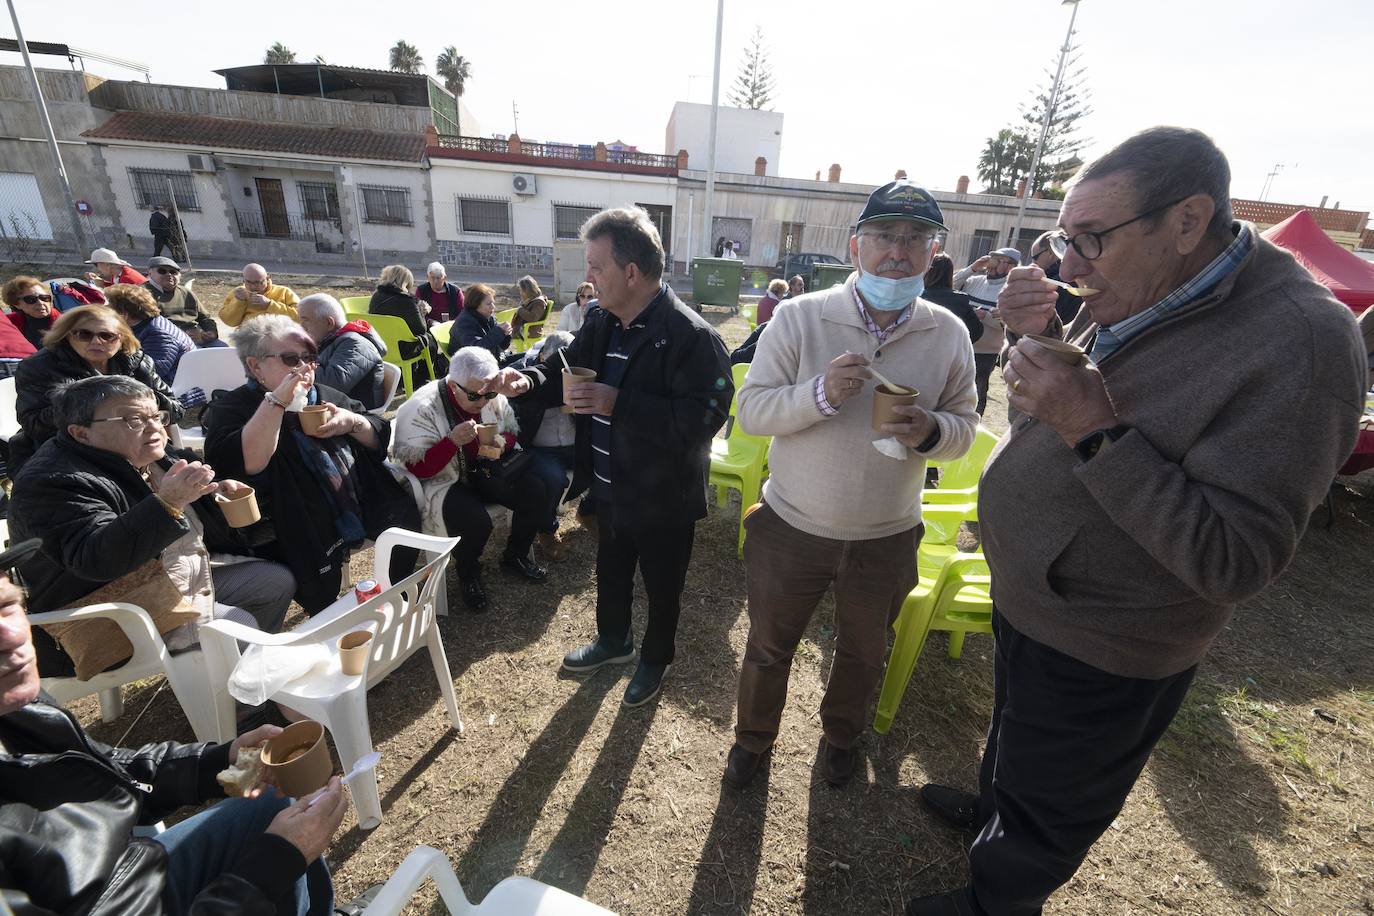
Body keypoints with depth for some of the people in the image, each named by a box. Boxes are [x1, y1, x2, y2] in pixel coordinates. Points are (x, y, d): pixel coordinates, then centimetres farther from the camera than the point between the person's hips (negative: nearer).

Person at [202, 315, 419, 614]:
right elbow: (244, 465, -19)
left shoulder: (325, 396, 18)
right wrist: (277, 401, -22)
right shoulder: (231, 408, 1)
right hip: (299, 525, -6)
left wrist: (352, 422, -6)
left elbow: (380, 438, 16)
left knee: (404, 513, -17)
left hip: (360, 503, 6)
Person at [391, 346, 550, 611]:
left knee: (535, 491, -16)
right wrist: (453, 441, -34)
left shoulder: (494, 397, -5)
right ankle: (469, 574, 4)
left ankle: (515, 557, 10)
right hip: (442, 482, -5)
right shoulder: (422, 408, -21)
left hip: (484, 471, 6)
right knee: (476, 522, -33)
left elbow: (511, 432, 10)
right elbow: (416, 469, -20)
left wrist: (501, 443, -16)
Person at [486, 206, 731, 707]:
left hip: (663, 498, -7)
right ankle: (613, 641, 54)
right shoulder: (601, 324, 0)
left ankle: (655, 659, 45)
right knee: (610, 572, 27)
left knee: (661, 586, 17)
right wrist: (529, 380, -10)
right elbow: (569, 371, 12)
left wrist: (619, 404, -33)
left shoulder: (691, 336, -24)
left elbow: (703, 418, -32)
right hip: (610, 488, 7)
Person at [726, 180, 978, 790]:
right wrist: (820, 393, -32)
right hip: (791, 527, -2)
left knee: (863, 652, 25)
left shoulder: (949, 334, -4)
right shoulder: (799, 317, -13)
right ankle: (753, 736, 48)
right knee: (769, 646, 18)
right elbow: (751, 411, -14)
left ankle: (841, 733, 57)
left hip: (888, 539, 3)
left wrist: (929, 431, -22)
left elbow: (963, 429, 1)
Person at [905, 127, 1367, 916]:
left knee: (1046, 810, 20)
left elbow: (1236, 561, -28)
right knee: (1014, 732, 34)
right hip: (1028, 600, 7)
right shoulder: (1135, 300, -4)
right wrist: (1038, 338, -12)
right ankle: (994, 805, 62)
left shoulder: (1298, 342, -27)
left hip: (1097, 657, -7)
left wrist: (1098, 433, -34)